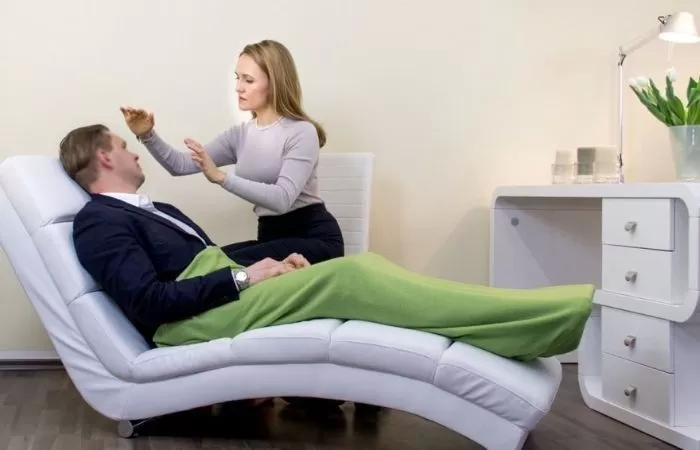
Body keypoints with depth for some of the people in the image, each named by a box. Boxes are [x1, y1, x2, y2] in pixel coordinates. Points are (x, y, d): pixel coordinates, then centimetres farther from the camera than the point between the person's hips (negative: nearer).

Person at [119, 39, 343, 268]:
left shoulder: (301, 132, -12)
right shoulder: (239, 134, 10)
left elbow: (282, 199, -26)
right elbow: (181, 165, 5)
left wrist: (221, 177, -32)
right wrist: (148, 136, -12)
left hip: (314, 237, -6)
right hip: (270, 236, 6)